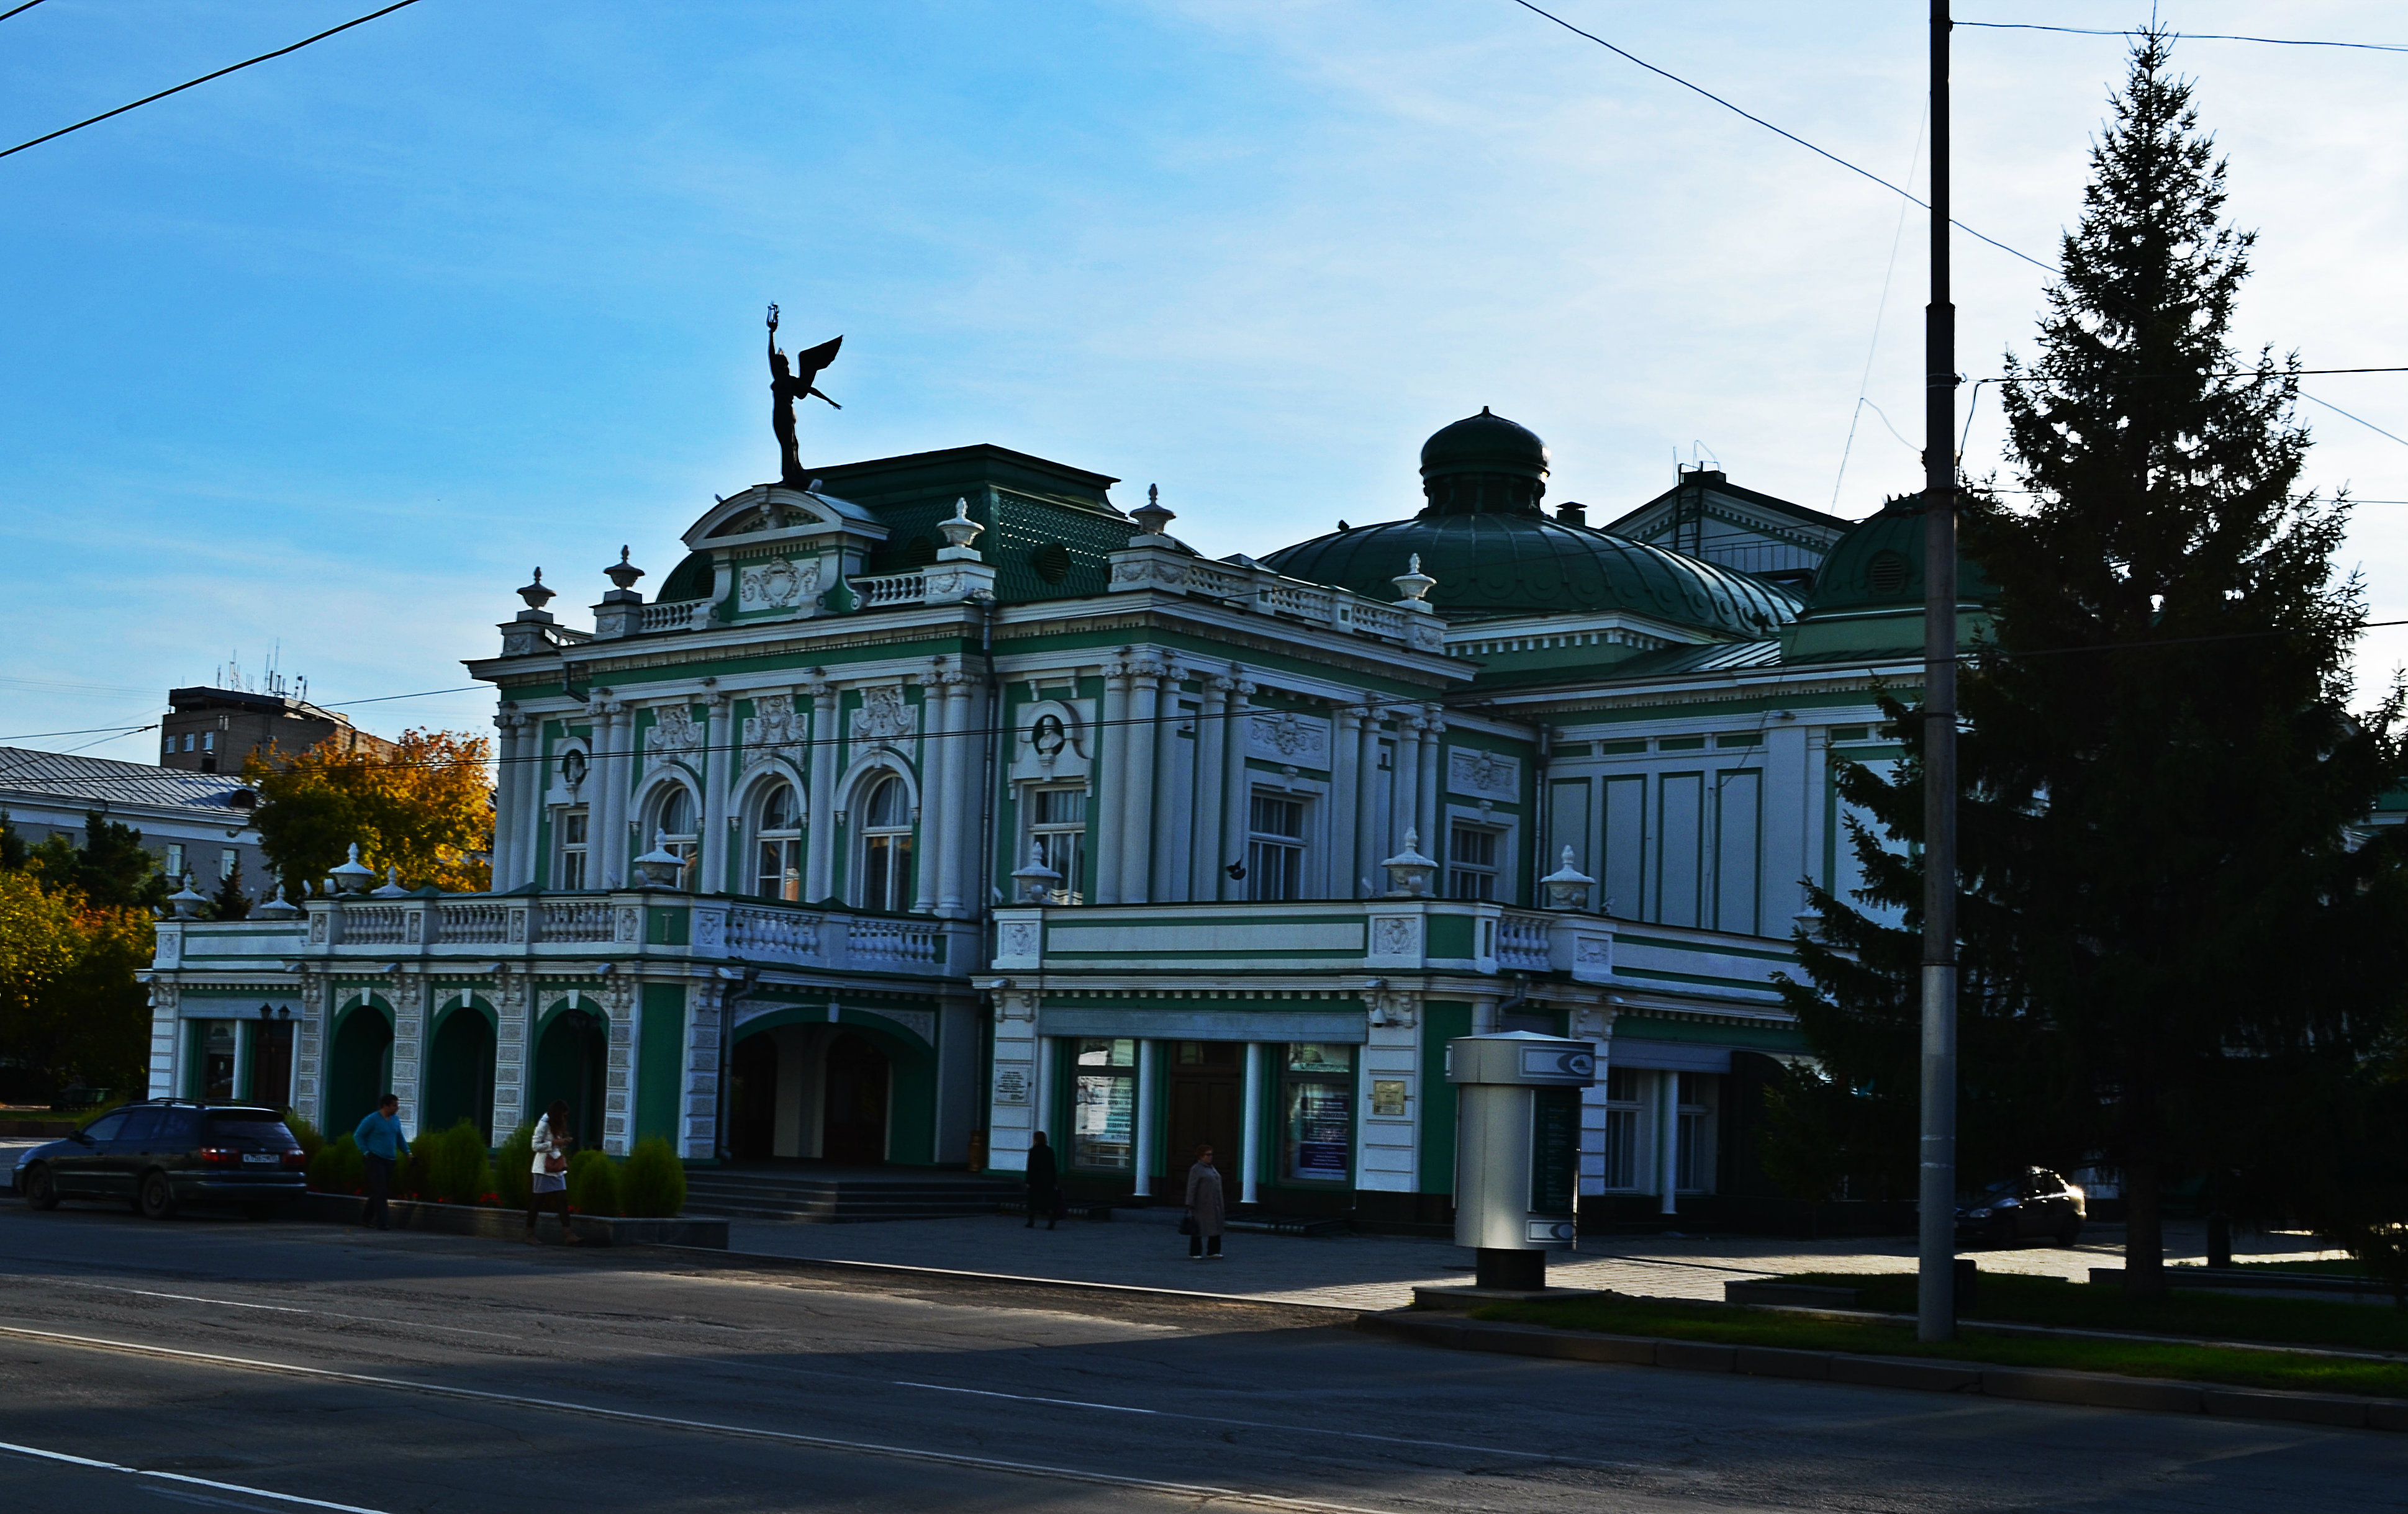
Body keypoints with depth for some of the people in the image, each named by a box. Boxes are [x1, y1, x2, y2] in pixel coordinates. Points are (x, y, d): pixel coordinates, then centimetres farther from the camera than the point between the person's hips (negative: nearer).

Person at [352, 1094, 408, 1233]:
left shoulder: (396, 1120, 13)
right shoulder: (372, 1120, -6)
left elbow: (400, 1138, 25)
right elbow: (358, 1136, -2)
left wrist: (407, 1152, 14)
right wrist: (366, 1152, -9)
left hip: (389, 1160, 7)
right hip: (375, 1159, -7)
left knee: (383, 1191, 8)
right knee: (380, 1190, -13)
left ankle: (365, 1218, 22)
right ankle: (381, 1222, -13)